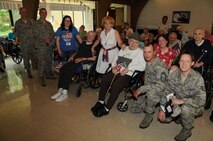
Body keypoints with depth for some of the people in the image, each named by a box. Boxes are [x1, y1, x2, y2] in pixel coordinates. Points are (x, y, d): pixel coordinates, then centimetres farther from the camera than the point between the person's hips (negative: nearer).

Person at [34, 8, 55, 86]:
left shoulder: (49, 23, 17)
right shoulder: (36, 23, 0)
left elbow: (52, 33, 11)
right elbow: (36, 34, -10)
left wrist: (49, 39, -7)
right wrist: (45, 39, -16)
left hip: (49, 45, 6)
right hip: (40, 46, -6)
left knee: (49, 61, 12)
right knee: (42, 62, -8)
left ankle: (48, 74, 27)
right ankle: (42, 78, -1)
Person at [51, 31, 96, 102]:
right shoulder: (83, 43, 23)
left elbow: (94, 58, -10)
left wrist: (83, 59, -14)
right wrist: (72, 56, 13)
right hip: (75, 60, 7)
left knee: (68, 71, -29)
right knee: (62, 69, -19)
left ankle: (65, 93, -23)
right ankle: (60, 91, -17)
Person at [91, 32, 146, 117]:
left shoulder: (141, 52, 2)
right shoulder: (124, 49, 20)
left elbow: (142, 66, -12)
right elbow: (115, 59, 20)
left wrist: (128, 68, -17)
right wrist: (113, 67, -1)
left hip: (128, 74, -5)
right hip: (117, 71, 6)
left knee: (116, 85, -28)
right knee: (104, 79, -17)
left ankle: (106, 109, -13)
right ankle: (101, 102, -1)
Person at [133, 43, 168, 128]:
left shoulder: (160, 66, -26)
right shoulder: (148, 62, -2)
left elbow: (160, 86, -30)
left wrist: (141, 89, -30)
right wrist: (139, 90, 6)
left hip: (159, 92, -7)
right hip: (147, 91, 7)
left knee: (151, 92, -41)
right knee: (135, 109, 8)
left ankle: (149, 115, -17)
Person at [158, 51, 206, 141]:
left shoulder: (197, 78, -25)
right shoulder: (174, 74, -13)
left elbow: (201, 100, -25)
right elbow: (167, 92, -7)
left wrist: (181, 101, -29)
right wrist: (162, 109, -12)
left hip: (195, 106, -4)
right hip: (178, 103, 4)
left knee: (185, 108, -36)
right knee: (162, 116, -10)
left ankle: (187, 130, -5)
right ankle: (181, 115, 20)